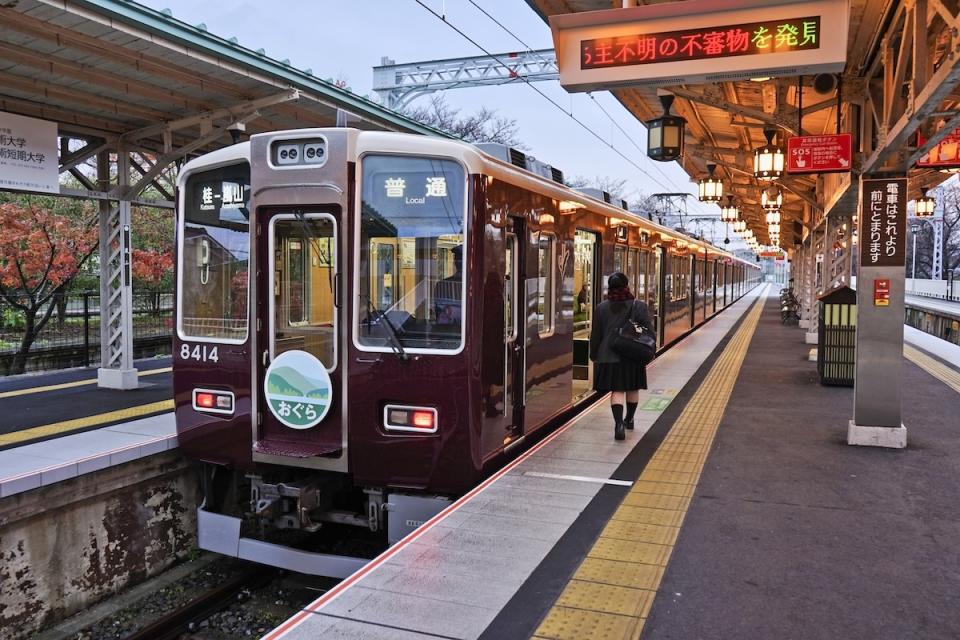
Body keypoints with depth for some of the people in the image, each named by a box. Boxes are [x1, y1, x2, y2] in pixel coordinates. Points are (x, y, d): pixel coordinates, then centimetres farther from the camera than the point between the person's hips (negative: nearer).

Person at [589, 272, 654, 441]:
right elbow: (649, 331, -5)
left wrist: (594, 355, 13)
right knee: (632, 389, 19)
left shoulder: (601, 308, -2)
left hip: (610, 356, 0)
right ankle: (629, 419, 35)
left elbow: (595, 335, 3)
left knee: (617, 391, 0)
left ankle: (619, 424, -17)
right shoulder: (639, 306, -5)